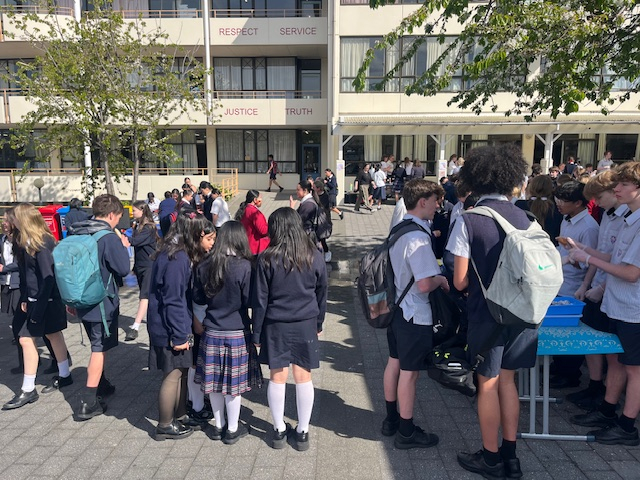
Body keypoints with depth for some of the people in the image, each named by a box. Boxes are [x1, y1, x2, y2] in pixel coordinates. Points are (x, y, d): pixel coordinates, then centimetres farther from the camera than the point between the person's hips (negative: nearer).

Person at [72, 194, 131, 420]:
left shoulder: (77, 234, 4)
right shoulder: (109, 238, -19)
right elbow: (124, 268, -19)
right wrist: (124, 247, -3)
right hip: (104, 303, -7)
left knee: (98, 345, 23)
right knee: (100, 348, 2)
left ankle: (101, 385, 38)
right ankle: (88, 403, 4)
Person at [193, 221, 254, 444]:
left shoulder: (204, 267, -2)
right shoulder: (244, 267, -16)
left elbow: (198, 303, 6)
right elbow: (250, 302, -12)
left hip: (211, 334, 4)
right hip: (237, 334, -4)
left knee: (215, 381, 15)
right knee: (233, 383, 9)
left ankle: (219, 426, 31)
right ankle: (232, 429, 23)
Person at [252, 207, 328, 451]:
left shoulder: (267, 259, -11)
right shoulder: (315, 257, -3)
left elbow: (260, 299, -7)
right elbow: (321, 294, 5)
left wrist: (256, 333, 2)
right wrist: (318, 323, 17)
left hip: (276, 326, -2)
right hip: (306, 325, 2)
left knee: (277, 378, 9)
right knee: (303, 377, 9)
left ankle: (279, 431, 23)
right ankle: (302, 432, 20)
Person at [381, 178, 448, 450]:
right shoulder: (418, 237, -24)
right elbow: (425, 284, -29)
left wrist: (434, 276, 15)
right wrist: (441, 280, -9)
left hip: (396, 307, 9)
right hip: (415, 315, -9)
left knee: (394, 362, 19)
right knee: (409, 371, 4)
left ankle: (391, 419, 36)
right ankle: (406, 432, 20)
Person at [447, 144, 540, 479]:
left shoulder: (468, 221, -15)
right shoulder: (524, 218, -2)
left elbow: (460, 281, -14)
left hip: (486, 313, -4)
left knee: (488, 384, 10)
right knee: (507, 380, 17)